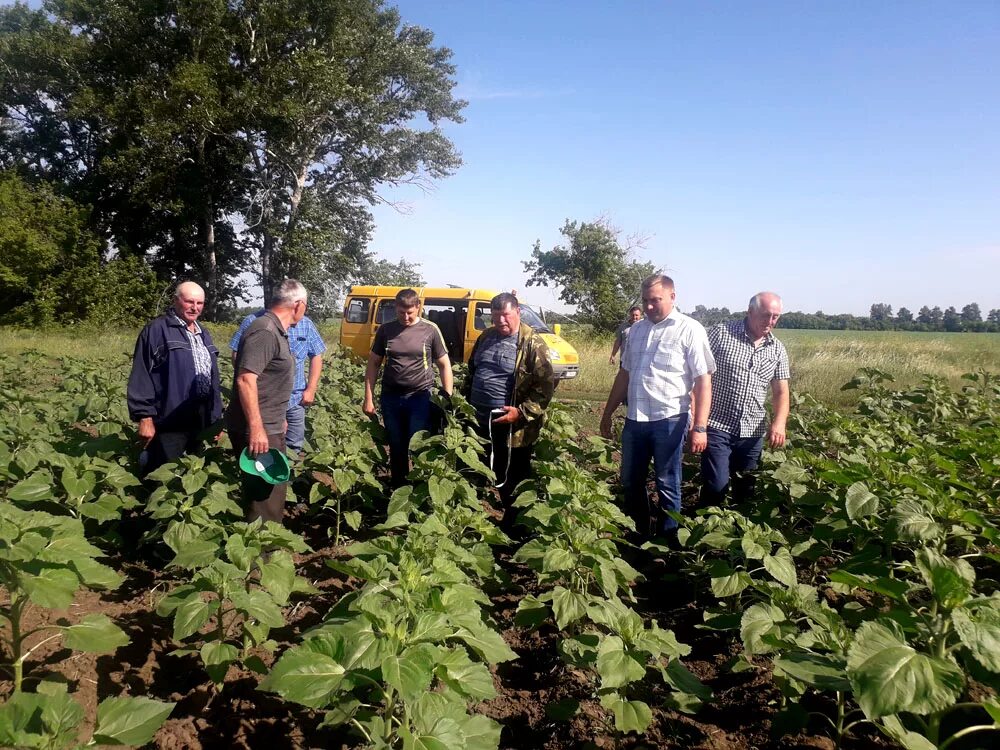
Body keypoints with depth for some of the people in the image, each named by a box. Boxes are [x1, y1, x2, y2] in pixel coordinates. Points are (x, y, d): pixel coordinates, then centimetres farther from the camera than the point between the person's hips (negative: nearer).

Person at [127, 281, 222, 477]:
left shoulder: (204, 335, 18)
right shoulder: (157, 330, -7)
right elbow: (141, 376, -12)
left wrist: (217, 417, 18)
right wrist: (145, 417, -16)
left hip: (201, 423, 7)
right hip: (169, 423, -7)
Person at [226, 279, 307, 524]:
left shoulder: (276, 330, 12)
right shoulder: (265, 332, -19)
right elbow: (246, 380, -27)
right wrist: (256, 428, -28)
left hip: (270, 428, 11)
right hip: (257, 431, -11)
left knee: (274, 489, 20)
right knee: (264, 495, -5)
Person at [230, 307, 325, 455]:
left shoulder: (305, 324, 1)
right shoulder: (253, 321, -9)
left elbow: (316, 356, 8)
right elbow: (237, 356, -5)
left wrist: (311, 390, 2)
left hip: (296, 399, 3)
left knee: (294, 447, 14)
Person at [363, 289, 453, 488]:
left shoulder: (430, 330, -4)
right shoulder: (385, 330, 2)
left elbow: (444, 365, 2)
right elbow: (373, 363, 8)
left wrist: (448, 398, -3)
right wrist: (369, 398, 3)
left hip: (421, 397, -3)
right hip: (391, 397, 3)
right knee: (396, 448, 15)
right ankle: (397, 488, 30)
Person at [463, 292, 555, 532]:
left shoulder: (532, 344, -12)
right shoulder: (485, 338, 9)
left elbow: (546, 384, -15)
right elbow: (471, 372, 21)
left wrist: (522, 412, -21)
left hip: (513, 428, -7)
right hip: (480, 422, 7)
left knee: (513, 481, 7)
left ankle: (513, 525, 24)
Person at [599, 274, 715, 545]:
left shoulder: (690, 330, -7)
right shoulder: (636, 329, 10)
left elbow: (703, 382, -11)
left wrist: (700, 427, -18)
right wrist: (608, 413, 18)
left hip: (669, 420, -6)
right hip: (635, 419, 6)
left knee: (667, 485, 6)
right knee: (630, 482, 15)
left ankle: (668, 541, 22)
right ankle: (639, 535, 32)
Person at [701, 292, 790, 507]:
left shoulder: (777, 349, 7)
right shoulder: (721, 333, -6)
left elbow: (781, 391, 8)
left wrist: (779, 423, -11)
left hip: (753, 431, 4)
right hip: (718, 426, -4)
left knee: (746, 489, 12)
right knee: (716, 486, -7)